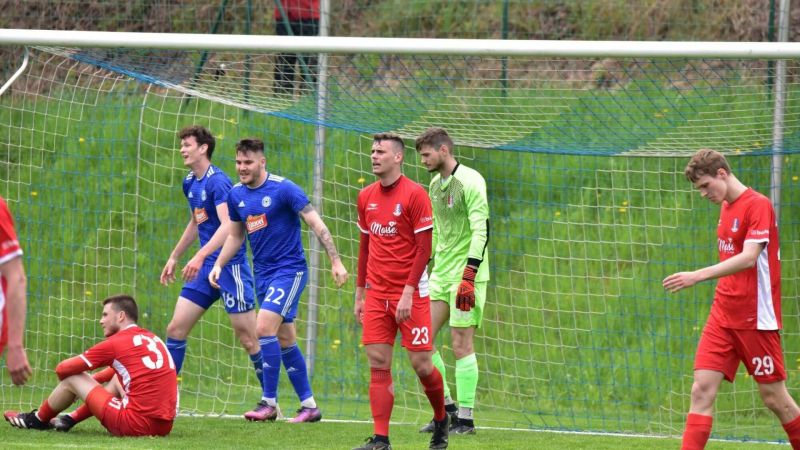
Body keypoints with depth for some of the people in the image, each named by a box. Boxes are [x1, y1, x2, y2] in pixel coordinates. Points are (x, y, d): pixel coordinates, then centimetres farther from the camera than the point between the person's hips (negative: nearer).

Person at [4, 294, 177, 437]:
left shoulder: (116, 343, -5)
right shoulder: (153, 339, 16)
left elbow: (62, 369, 3)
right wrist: (91, 380, 32)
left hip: (137, 425, -7)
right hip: (164, 426, 7)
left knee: (72, 378, 9)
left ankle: (38, 419, 33)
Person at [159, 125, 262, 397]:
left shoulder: (217, 181, -15)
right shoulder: (190, 183, 12)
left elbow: (227, 226, -27)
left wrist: (201, 256, -36)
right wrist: (174, 257, 30)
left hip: (230, 265, -9)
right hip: (205, 268, 9)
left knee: (248, 338, -5)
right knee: (176, 328, 3)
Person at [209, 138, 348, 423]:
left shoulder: (283, 189, -14)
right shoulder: (236, 195, 6)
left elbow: (316, 224, -12)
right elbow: (235, 236, 21)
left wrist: (336, 261, -17)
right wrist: (218, 265, 8)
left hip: (289, 269, -7)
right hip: (263, 273, 7)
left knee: (264, 327, -20)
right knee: (285, 340, 8)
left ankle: (269, 403, -14)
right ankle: (309, 405, 16)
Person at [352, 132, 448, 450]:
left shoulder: (415, 195, -8)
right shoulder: (366, 197, 10)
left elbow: (424, 248, -11)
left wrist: (408, 292, -17)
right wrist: (360, 293, 14)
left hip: (411, 293, -5)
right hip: (377, 295, 5)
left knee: (421, 364, -3)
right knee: (378, 365, -3)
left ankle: (441, 419, 23)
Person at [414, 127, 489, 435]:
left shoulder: (470, 181, -11)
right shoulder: (435, 184, 14)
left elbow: (481, 232, -16)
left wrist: (468, 277, -22)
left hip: (466, 274, -8)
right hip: (440, 273, 8)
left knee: (461, 344, -6)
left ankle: (465, 419, 0)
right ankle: (446, 408, 10)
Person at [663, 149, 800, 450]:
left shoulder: (758, 205, -13)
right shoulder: (726, 207, 13)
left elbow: (748, 258, -25)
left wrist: (698, 276, -32)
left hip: (756, 320, -7)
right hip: (722, 318, 7)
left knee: (774, 397, 2)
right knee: (702, 390, -5)